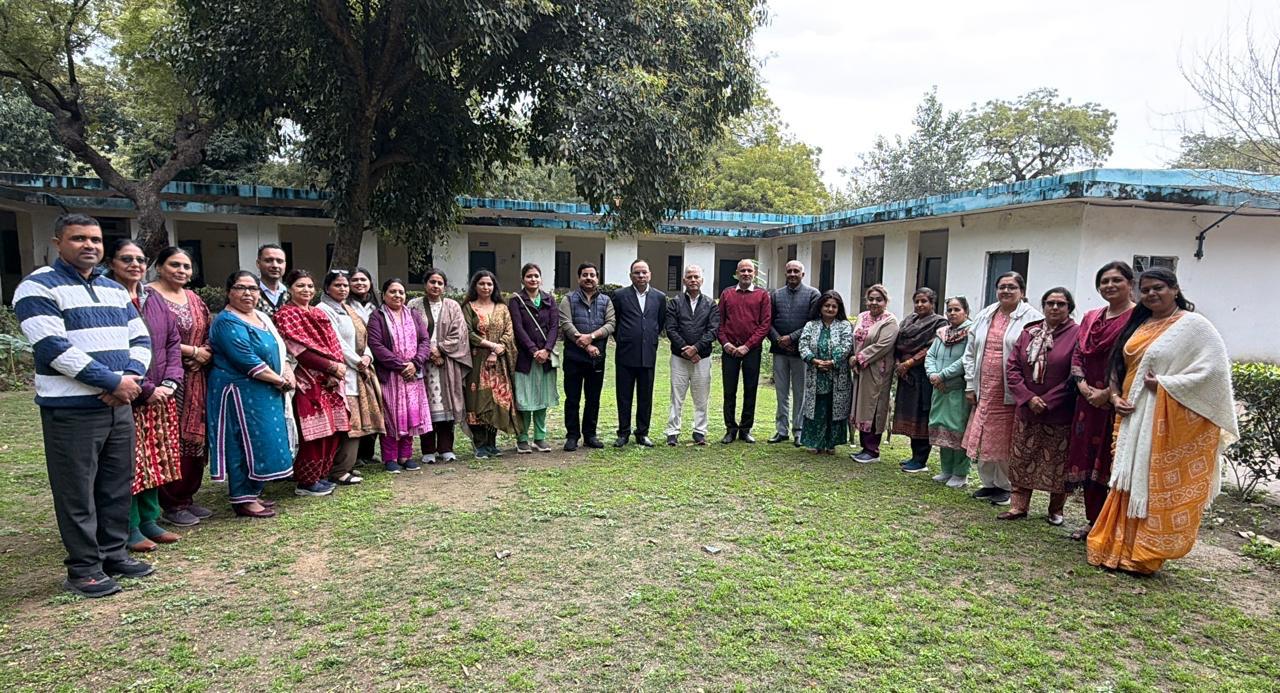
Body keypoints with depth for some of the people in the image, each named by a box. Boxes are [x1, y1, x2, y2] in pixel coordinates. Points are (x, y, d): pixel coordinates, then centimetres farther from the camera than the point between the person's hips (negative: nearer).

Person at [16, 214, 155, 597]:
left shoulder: (114, 289, 14)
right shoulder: (38, 287, -7)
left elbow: (140, 339, 12)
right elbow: (54, 348, -18)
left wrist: (132, 378, -8)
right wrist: (114, 381, -17)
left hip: (118, 405, 7)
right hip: (71, 409, -6)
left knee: (117, 484, 13)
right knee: (77, 492, 1)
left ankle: (114, 552, 25)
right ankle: (83, 569, 11)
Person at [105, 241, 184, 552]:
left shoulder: (154, 300, 12)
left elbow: (173, 341, 12)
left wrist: (170, 382, -2)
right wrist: (145, 389, -17)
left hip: (160, 396, 6)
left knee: (156, 460, 12)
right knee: (128, 463, 0)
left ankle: (149, 520, 24)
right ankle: (130, 528, 12)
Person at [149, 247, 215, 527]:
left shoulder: (194, 299, 17)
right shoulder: (149, 296, -6)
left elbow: (208, 334, 18)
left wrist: (206, 353, -3)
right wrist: (192, 351, -12)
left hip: (196, 381, 7)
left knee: (195, 438, 9)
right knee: (172, 441, -4)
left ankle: (187, 497, 21)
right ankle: (171, 505, 7)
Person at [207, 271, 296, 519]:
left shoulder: (261, 317, 15)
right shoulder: (227, 322, -13)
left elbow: (279, 348, 18)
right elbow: (246, 360, -22)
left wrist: (288, 371, -2)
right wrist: (279, 380, -15)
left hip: (265, 393, 9)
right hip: (241, 393, -9)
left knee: (262, 442, 13)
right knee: (247, 442, -5)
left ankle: (252, 494, 23)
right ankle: (243, 500, 5)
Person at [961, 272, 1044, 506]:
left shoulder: (1032, 319, -6)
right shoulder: (984, 316, 12)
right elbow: (971, 352, 15)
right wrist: (970, 385, 10)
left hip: (1011, 392, -5)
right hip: (984, 390, 5)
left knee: (1005, 441, 2)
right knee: (984, 438, 10)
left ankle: (1005, 486, 19)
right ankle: (988, 483, 25)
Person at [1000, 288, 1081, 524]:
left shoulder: (1077, 334, -7)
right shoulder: (1029, 333, 7)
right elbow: (1012, 368, 3)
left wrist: (1048, 403, -13)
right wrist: (1028, 398, -10)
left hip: (1059, 414, -4)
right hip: (1026, 410, 4)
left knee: (1057, 463, 6)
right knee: (1021, 460, 7)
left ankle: (1056, 509, 23)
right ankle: (1018, 506, 17)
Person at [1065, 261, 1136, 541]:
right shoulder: (1090, 318, 15)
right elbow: (1077, 355, 12)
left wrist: (1108, 393, -16)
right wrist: (1084, 387, -4)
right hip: (1089, 401, 7)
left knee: (1112, 463, -2)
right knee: (1088, 462, 11)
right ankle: (1092, 521, 24)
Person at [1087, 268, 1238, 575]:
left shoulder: (1194, 325, -6)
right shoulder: (1139, 326, 14)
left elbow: (1215, 369, -15)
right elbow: (1121, 368, 18)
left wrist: (1164, 384, -16)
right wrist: (1116, 396, 2)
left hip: (1173, 421, -6)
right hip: (1135, 419, 6)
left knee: (1162, 486, 0)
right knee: (1131, 483, 8)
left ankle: (1146, 555, 8)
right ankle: (1121, 547, 16)